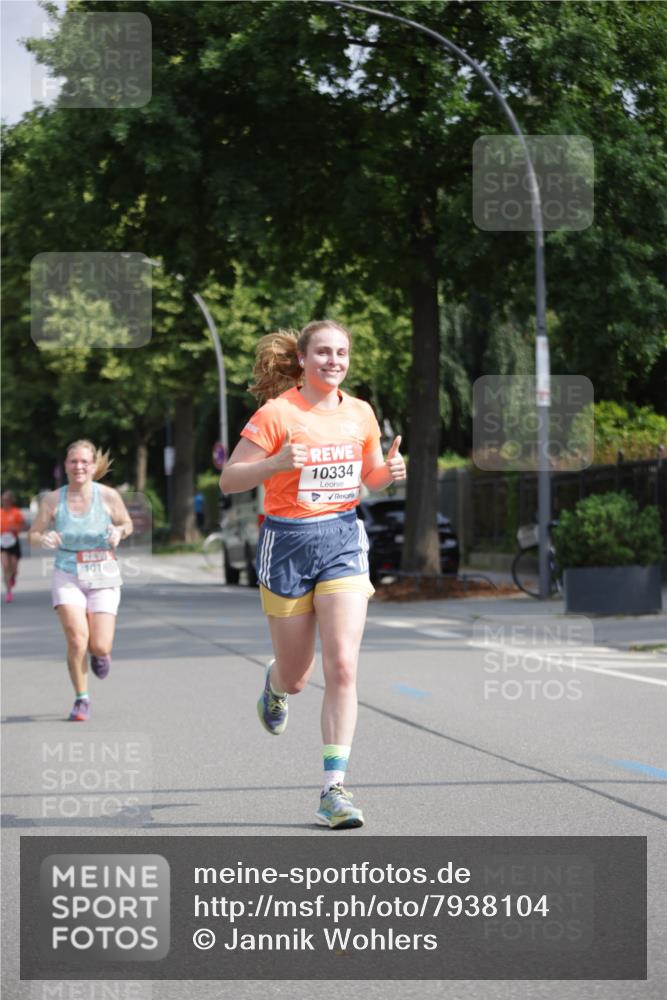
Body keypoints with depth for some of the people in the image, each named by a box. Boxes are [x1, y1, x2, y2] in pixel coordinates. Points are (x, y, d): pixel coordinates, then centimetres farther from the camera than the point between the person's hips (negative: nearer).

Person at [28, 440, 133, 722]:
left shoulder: (109, 496, -6)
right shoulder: (53, 500, -5)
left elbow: (127, 524, 9)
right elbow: (33, 534, 2)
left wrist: (118, 532, -14)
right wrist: (43, 539, -21)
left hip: (103, 578, 0)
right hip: (67, 577, 0)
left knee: (100, 647, -7)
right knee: (77, 639, -18)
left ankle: (100, 653, 33)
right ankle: (82, 699, 1)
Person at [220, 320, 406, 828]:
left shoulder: (360, 414, 5)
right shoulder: (277, 413, -9)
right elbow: (229, 480, -9)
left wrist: (390, 469, -3)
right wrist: (276, 463, -26)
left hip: (343, 541, 2)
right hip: (288, 542, -2)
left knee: (343, 667, -13)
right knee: (295, 676, 9)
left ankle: (334, 789, -10)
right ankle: (275, 685, 49)